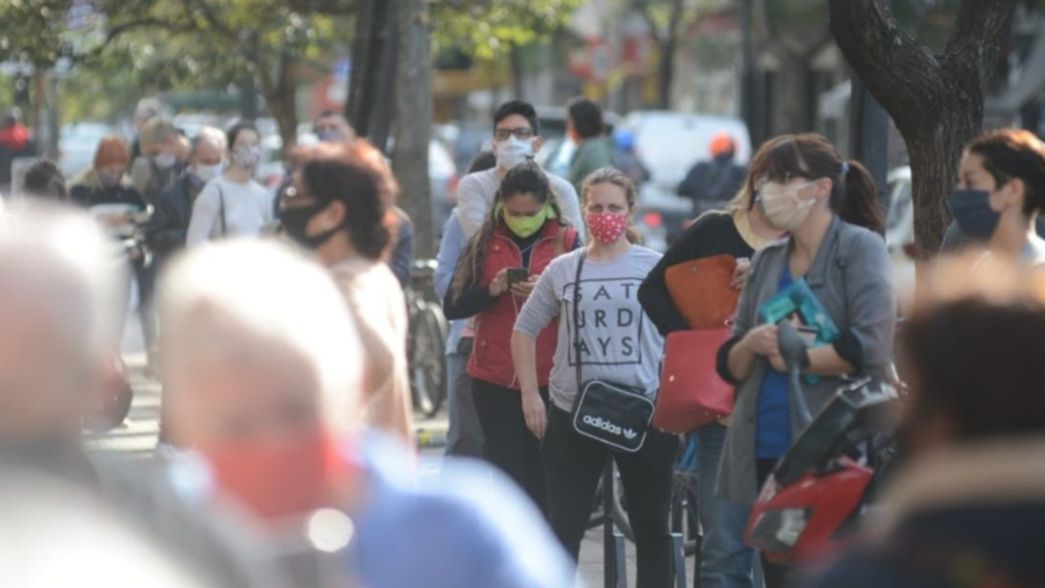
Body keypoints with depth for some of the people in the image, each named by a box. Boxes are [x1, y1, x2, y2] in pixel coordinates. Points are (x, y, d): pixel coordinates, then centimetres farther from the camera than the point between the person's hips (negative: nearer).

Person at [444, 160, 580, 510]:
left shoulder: (567, 242, 1)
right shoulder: (485, 243, 5)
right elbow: (452, 307, 2)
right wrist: (490, 291, -15)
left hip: (548, 378, -1)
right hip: (494, 376, 1)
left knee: (541, 473, 4)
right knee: (505, 468, 1)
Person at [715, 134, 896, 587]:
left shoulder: (860, 249, -5)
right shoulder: (766, 261, 14)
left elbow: (871, 349, -17)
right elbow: (728, 364, 13)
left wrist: (792, 355, -8)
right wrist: (751, 345, -9)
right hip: (765, 453, 7)